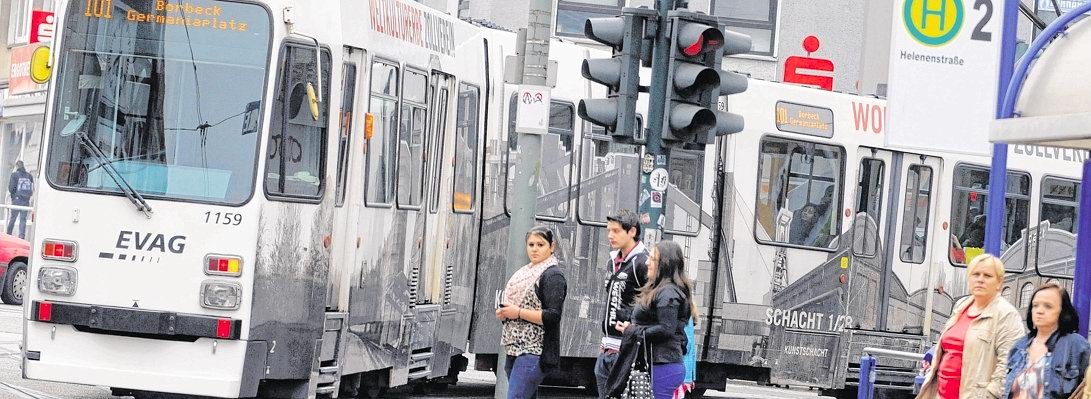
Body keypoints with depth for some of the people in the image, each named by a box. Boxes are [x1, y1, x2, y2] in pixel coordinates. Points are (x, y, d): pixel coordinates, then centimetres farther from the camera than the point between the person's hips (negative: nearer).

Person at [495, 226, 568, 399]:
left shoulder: (553, 275, -8)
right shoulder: (526, 273, 20)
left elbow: (553, 316, -17)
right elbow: (513, 304, 30)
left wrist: (518, 312, -17)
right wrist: (503, 313, 7)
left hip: (534, 352, -10)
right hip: (516, 349, 10)